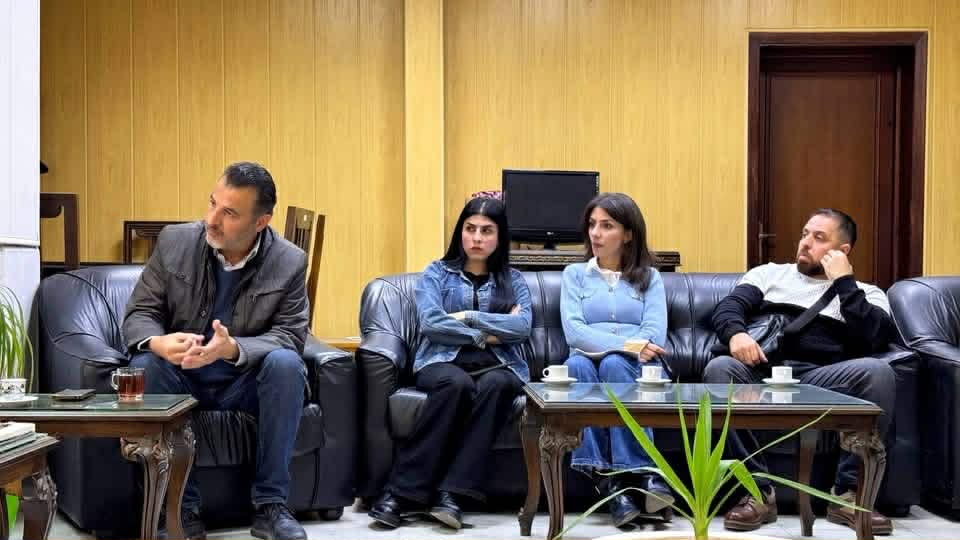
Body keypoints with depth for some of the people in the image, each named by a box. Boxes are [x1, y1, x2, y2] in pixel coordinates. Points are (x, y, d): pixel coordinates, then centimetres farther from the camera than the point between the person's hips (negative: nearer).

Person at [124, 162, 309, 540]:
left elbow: (290, 336, -14)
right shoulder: (174, 242, -5)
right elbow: (139, 314, -4)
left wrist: (233, 349, -35)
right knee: (146, 365, -30)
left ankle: (270, 505, -23)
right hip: (181, 379, 1)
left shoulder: (289, 263, -9)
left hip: (246, 382, -1)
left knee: (286, 364, -31)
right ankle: (181, 506, -23)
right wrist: (158, 342, -30)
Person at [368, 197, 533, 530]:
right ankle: (402, 491, -34)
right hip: (443, 361, -2)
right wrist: (486, 334, -5)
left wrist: (468, 317, -5)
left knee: (496, 385, -36)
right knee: (458, 383, -38)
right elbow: (431, 323, -4)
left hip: (496, 365, 2)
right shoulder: (437, 273, 14)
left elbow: (523, 327, -1)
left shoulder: (513, 280, 18)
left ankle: (450, 492, -38)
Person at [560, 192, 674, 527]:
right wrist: (627, 344, -17)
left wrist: (621, 354, -18)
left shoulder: (649, 277, 17)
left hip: (638, 372, 0)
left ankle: (638, 473, -38)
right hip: (590, 364, 1)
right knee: (577, 365, -36)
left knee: (614, 365, -36)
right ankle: (607, 478, -42)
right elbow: (574, 331, -3)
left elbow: (655, 336, 0)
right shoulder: (575, 274, 17)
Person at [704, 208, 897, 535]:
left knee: (877, 371, -31)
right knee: (720, 368, -31)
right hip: (765, 373, 1)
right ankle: (759, 492, -26)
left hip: (823, 380, -1)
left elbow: (876, 339, 0)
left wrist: (844, 282, 2)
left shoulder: (866, 293, 21)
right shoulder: (769, 274, 26)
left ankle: (848, 493, -19)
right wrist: (736, 333, -15)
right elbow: (727, 307, 8)